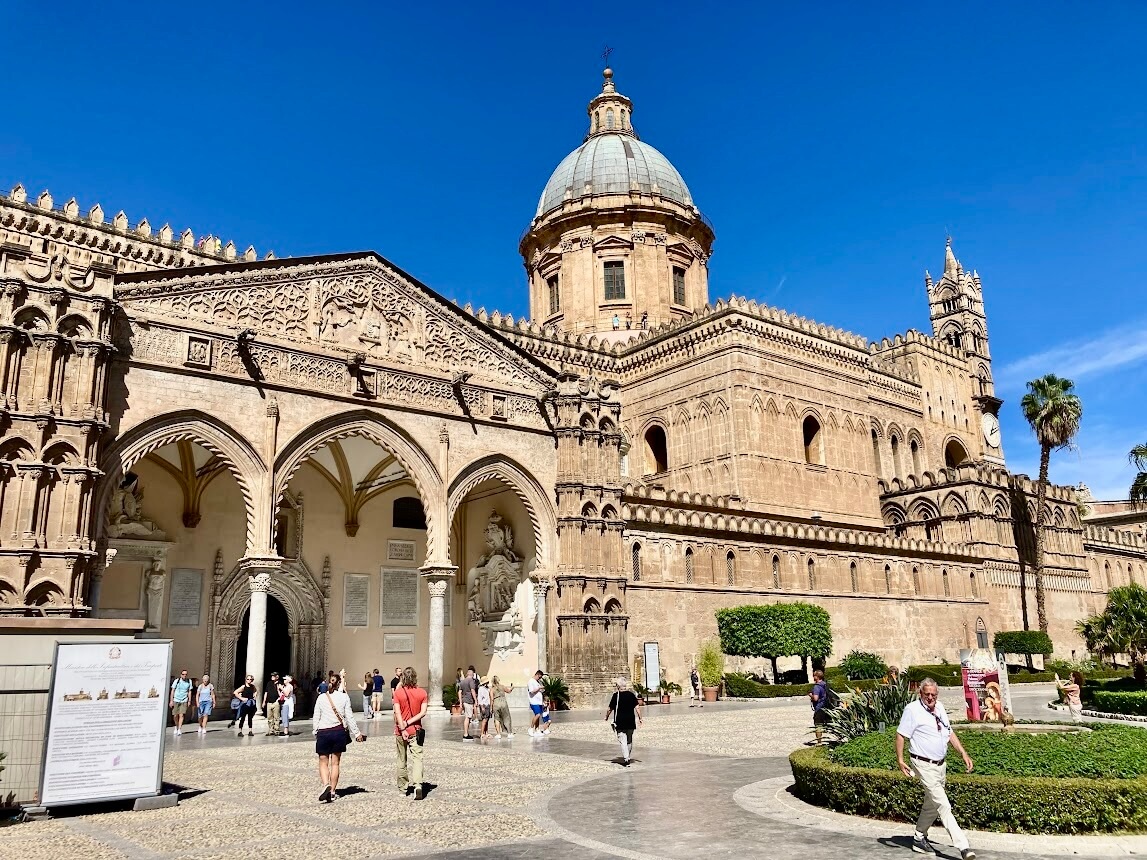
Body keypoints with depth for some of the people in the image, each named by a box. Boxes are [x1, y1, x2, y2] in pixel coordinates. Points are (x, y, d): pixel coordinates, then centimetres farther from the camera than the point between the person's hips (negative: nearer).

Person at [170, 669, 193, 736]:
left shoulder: (189, 681, 2)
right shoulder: (176, 681, -3)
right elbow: (172, 691, 1)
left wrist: (189, 701, 6)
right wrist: (171, 700, -2)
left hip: (184, 701, 0)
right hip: (176, 700, 0)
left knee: (181, 715, -12)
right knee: (175, 715, 5)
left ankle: (179, 729, -11)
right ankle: (176, 727, 28)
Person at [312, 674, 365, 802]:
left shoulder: (321, 698, -1)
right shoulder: (344, 697, -3)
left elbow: (316, 718, 2)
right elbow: (349, 717, -2)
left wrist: (315, 732, 14)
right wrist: (356, 733, 5)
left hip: (323, 732, 0)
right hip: (339, 732, 1)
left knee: (323, 762, 8)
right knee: (335, 763, 10)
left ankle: (326, 785, -15)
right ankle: (332, 792, 12)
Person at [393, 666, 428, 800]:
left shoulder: (398, 692, -6)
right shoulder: (422, 692, -2)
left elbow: (397, 713, -12)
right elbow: (423, 712, -8)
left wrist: (403, 729, -13)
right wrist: (409, 722, -7)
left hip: (401, 731, 0)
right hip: (416, 730, 0)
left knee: (402, 760, 14)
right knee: (417, 758, -3)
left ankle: (403, 787, 24)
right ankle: (418, 785, -21)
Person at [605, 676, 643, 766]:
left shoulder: (616, 695, -7)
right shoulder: (631, 695, 2)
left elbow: (610, 709, -4)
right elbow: (637, 707, -3)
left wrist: (607, 717, 12)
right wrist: (640, 718, 3)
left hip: (620, 722, -4)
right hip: (631, 721, 4)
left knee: (623, 741, -3)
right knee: (629, 740, 17)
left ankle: (626, 759, -13)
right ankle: (629, 757, 26)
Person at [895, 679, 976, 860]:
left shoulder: (940, 708, 10)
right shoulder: (913, 710, -12)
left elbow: (950, 733, 19)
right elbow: (900, 735, -12)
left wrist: (964, 754, 12)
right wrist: (900, 760, -18)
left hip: (941, 764, 8)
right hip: (924, 765, -8)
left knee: (931, 804, 16)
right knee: (944, 807, -10)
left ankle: (919, 839, 29)